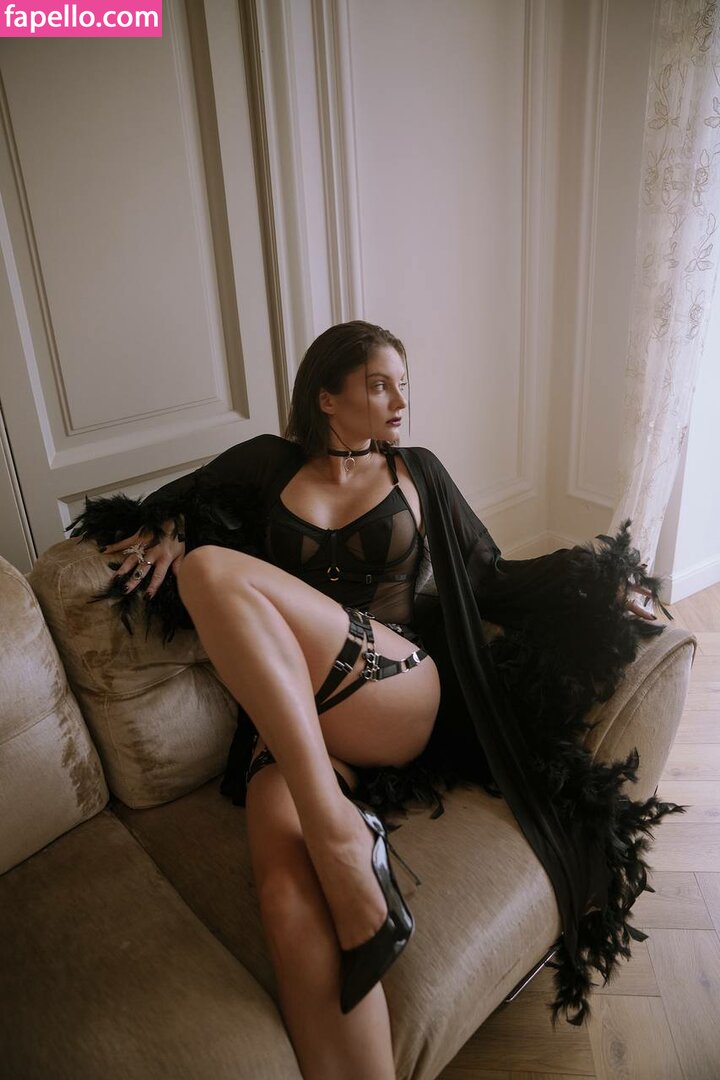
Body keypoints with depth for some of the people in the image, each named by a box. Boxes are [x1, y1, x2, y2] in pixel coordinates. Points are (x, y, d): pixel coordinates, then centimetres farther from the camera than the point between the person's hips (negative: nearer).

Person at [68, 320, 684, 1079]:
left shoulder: (417, 473, 19)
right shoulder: (270, 466, 18)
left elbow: (490, 578, 17)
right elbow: (180, 500, 31)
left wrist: (595, 576, 5)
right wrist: (168, 528, 8)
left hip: (405, 696, -1)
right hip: (284, 714, 2)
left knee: (215, 569, -25)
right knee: (288, 896, -31)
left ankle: (337, 829, -28)